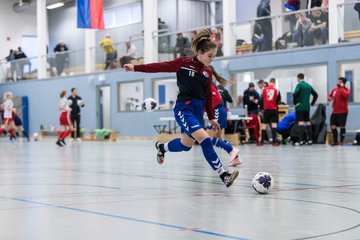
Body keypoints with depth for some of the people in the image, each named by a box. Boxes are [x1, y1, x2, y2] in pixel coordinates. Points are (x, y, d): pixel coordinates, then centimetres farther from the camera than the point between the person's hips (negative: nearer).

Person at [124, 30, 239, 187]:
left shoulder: (208, 72, 9)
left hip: (198, 111, 7)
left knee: (186, 145, 18)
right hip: (183, 109, -7)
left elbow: (208, 96, 16)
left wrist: (211, 118, 15)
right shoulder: (184, 63, -6)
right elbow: (161, 67, -7)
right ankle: (223, 175, -20)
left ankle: (161, 147, 48)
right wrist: (136, 68, -12)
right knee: (205, 140, -21)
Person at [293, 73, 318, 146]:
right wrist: (312, 103, 17)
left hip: (300, 107, -6)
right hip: (307, 107, 6)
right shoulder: (309, 86, 12)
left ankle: (301, 140, -18)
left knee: (301, 123, -10)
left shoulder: (299, 85, -8)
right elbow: (315, 94, 16)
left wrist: (295, 103, -12)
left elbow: (295, 94, -23)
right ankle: (310, 140, 12)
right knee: (308, 122, 12)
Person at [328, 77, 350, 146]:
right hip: (335, 112, 5)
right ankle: (335, 141, 14)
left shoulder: (346, 89, -6)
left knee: (342, 127, -4)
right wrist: (329, 98, -1)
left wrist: (341, 88, -23)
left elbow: (346, 95, -28)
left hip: (342, 112, -5)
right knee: (333, 126, 3)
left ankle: (341, 142, 8)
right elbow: (330, 96, 22)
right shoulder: (335, 89, 9)